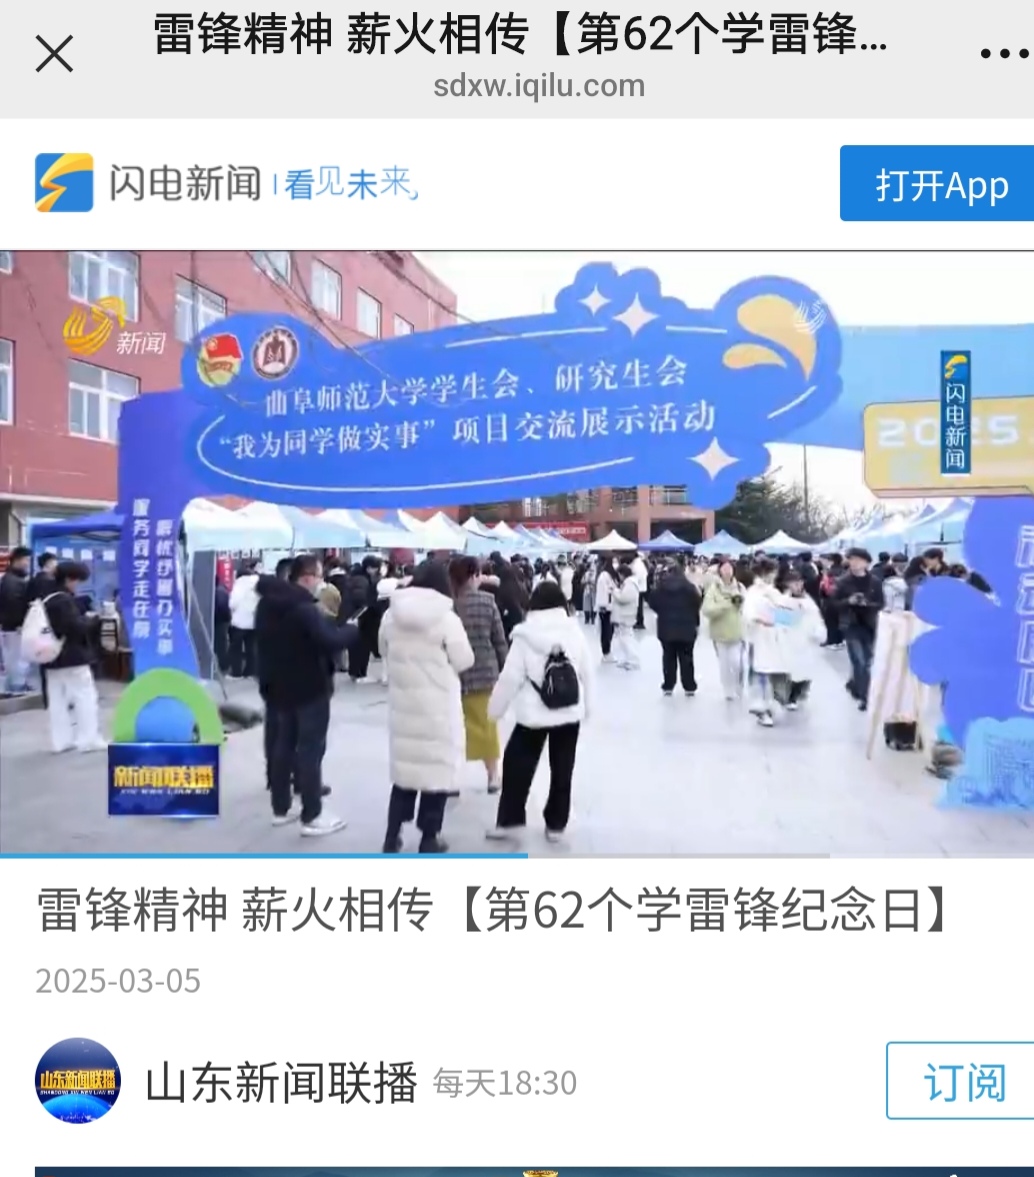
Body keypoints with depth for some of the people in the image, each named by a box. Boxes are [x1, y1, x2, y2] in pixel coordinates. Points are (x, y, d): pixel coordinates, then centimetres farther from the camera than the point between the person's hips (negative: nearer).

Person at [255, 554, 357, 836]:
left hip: (276, 686, 8)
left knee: (281, 746, 15)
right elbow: (330, 641, -32)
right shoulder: (305, 608, -23)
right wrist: (351, 629, -14)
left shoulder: (266, 604, 6)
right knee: (311, 749, -2)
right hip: (309, 688, -8)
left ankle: (281, 808, 23)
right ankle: (312, 816, 1)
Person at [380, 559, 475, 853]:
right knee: (437, 768, 8)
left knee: (404, 764, 16)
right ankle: (429, 839, 15)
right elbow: (464, 660, -9)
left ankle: (392, 836, 20)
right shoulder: (446, 617, -14)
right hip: (438, 704, -4)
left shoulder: (391, 614, 0)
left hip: (402, 702, 5)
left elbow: (385, 651, 14)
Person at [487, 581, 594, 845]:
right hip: (570, 714, 3)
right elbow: (586, 674, 6)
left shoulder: (525, 635, -10)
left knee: (517, 766, 11)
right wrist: (587, 708, 20)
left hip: (533, 715, -3)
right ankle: (556, 825, 20)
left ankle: (510, 822, 13)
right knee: (562, 770, 13)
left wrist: (495, 708, 6)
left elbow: (510, 677, -8)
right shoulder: (575, 631, -2)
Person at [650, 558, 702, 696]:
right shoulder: (689, 587, -5)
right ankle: (690, 687, 10)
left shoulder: (660, 587, -3)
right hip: (686, 627, -1)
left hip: (666, 627, 1)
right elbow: (696, 605, -3)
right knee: (686, 658, 7)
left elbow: (653, 603, -1)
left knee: (668, 657, 10)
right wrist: (696, 623, 8)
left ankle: (668, 687, 11)